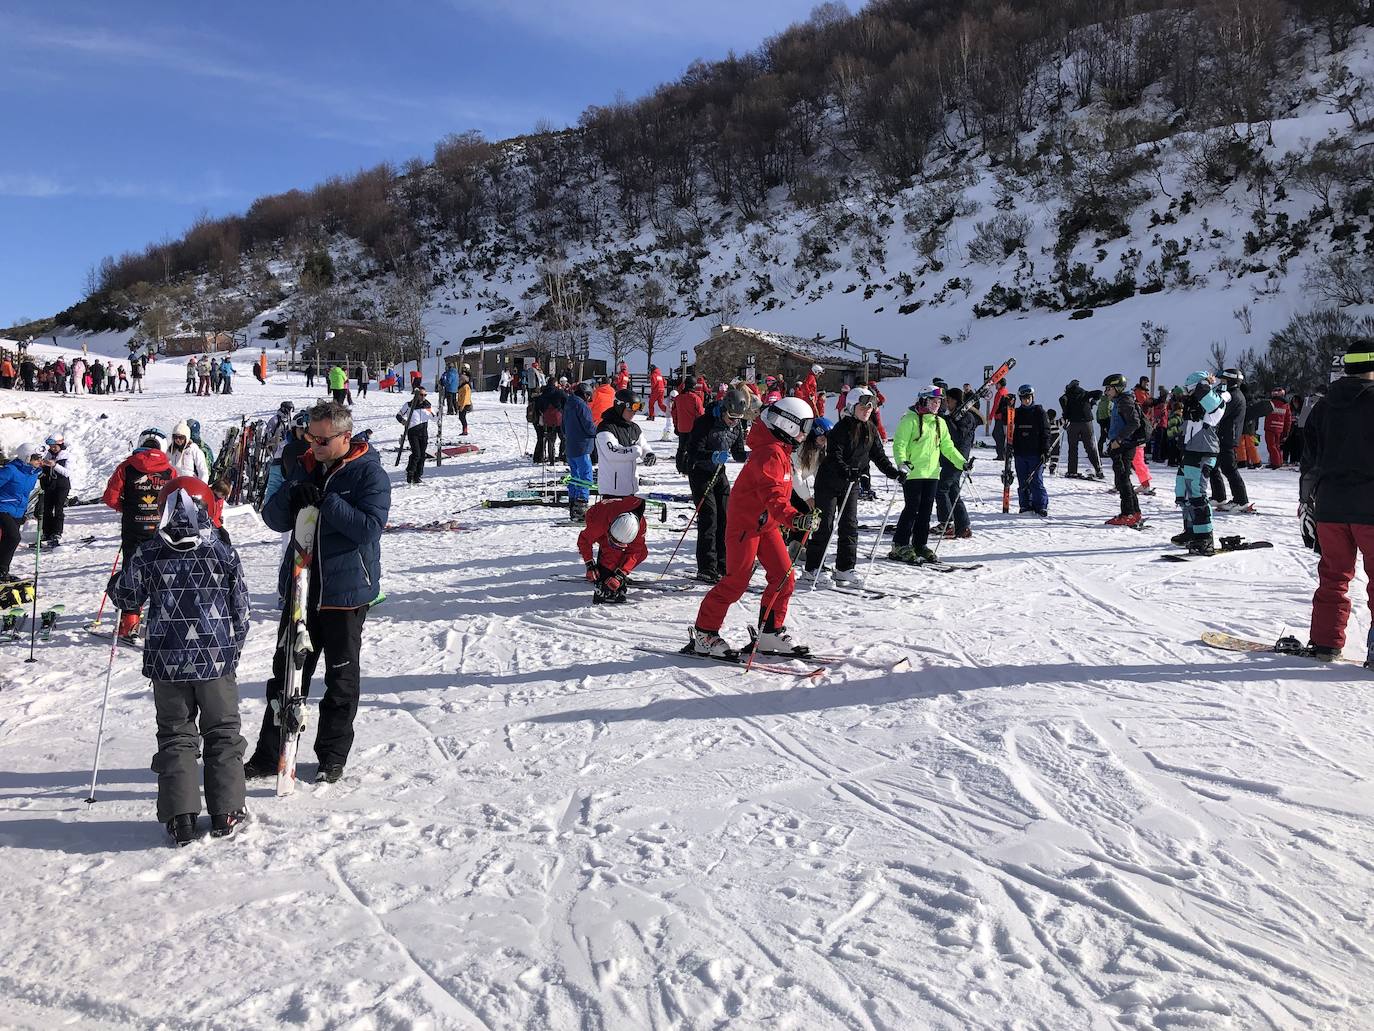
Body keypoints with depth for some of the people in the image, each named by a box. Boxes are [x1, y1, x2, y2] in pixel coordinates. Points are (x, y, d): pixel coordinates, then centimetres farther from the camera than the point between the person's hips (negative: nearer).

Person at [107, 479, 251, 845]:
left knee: (175, 735, 12)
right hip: (217, 661, 0)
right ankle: (226, 811, 13)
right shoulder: (224, 553, -5)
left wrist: (118, 579, 30)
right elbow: (241, 609, 1)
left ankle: (180, 815, 8)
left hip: (166, 663, 1)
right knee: (223, 733, 12)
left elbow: (126, 597, 7)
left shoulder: (148, 555, -5)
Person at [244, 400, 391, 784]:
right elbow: (273, 519, 6)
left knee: (341, 677, 7)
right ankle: (269, 753, 21)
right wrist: (291, 498, -15)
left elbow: (371, 527, -20)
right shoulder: (306, 467, 8)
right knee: (287, 670, 11)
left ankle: (332, 758, 20)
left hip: (345, 592, -5)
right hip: (300, 587, 6)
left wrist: (325, 501, -24)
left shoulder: (369, 472, -9)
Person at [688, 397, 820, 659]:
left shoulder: (780, 450, 11)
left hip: (766, 522, 10)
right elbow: (772, 496, -35)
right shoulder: (769, 453, -22)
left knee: (784, 577, 6)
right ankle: (703, 635, 3)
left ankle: (770, 633, 17)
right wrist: (794, 519, -48)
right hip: (745, 522, -10)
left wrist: (798, 517, 32)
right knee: (736, 581, -7)